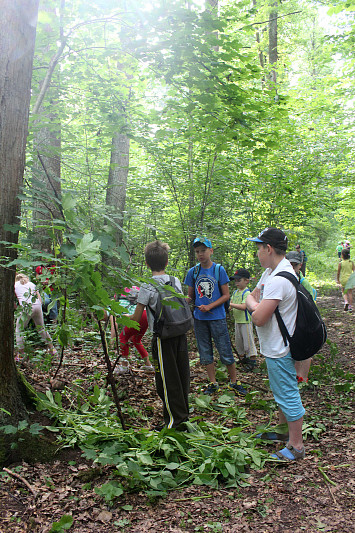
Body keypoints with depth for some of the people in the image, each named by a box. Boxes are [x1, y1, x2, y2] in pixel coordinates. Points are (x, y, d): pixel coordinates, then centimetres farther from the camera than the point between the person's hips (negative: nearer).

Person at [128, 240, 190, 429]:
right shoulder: (176, 281, 5)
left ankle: (175, 419, 11)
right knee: (181, 374, 15)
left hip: (163, 338, -6)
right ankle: (183, 413, 28)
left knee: (166, 379, 5)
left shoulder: (147, 287, -11)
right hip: (181, 335, 6)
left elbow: (136, 318, -6)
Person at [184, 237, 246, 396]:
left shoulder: (219, 270, -4)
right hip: (199, 318, 4)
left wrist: (209, 307, -15)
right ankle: (213, 383, 24)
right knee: (205, 353, 11)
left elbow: (226, 295, -4)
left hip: (217, 317, -3)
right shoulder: (192, 272, 4)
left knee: (225, 352, 0)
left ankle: (234, 382, 17)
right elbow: (190, 296, 12)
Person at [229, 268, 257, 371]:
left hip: (245, 321, -9)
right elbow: (231, 303, 14)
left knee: (248, 340, -3)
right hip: (237, 320, 9)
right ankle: (245, 357, 30)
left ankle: (253, 360, 5)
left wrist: (231, 304, -26)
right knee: (238, 340, 16)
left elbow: (243, 307, -24)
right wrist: (230, 308, -7)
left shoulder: (246, 292, -15)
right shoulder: (235, 292, 11)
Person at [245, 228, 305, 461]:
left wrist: (255, 306, -9)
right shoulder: (270, 271, 7)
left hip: (279, 350, -11)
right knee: (282, 392, 24)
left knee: (288, 395, 2)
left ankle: (296, 446, 17)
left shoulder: (279, 280, -27)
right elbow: (251, 296, 16)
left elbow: (258, 318, -28)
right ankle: (284, 431, 42)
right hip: (275, 346, 11)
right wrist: (255, 303, -5)